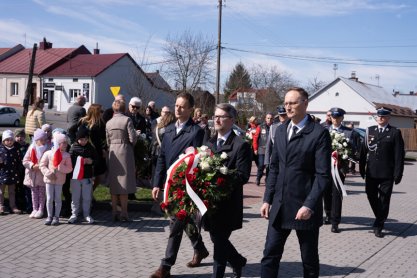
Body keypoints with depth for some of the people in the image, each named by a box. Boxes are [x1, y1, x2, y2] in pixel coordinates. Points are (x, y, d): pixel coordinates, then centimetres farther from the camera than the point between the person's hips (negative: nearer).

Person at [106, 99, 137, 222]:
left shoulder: (108, 123, 7)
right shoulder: (127, 120, -8)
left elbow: (108, 141, 8)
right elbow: (133, 138, -12)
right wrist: (130, 144, 8)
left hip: (112, 153, 4)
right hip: (124, 152, -4)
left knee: (114, 184, 10)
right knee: (124, 183, 0)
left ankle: (114, 212, 13)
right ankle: (124, 213, 0)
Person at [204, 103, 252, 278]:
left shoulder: (241, 145, -9)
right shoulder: (209, 143, 13)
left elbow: (242, 176, -17)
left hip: (227, 204, -7)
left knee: (219, 242, -2)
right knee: (218, 240, 16)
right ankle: (238, 261, 40)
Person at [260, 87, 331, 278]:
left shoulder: (319, 133, -9)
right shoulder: (280, 131, 10)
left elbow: (323, 175, -13)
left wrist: (309, 205, -20)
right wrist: (268, 199, 8)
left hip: (304, 207, -5)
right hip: (279, 206, 5)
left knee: (309, 260, 10)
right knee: (270, 256, 5)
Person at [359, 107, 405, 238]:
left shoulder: (395, 132, -2)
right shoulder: (370, 130, 7)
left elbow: (399, 154, -5)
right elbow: (364, 150, 7)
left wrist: (398, 174, -9)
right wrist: (362, 168, 2)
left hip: (387, 173, -3)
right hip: (371, 172, 3)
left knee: (384, 200, 3)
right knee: (371, 196, 11)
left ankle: (378, 226, 14)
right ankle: (381, 218, 34)